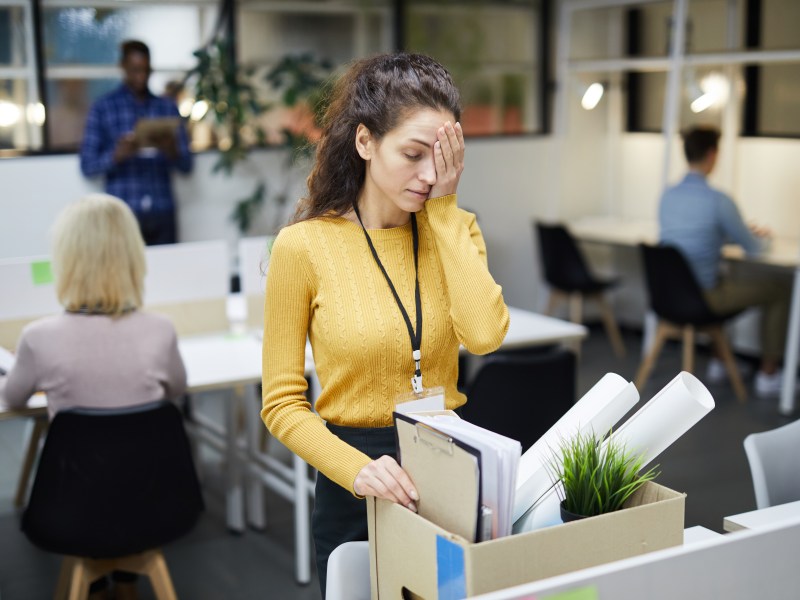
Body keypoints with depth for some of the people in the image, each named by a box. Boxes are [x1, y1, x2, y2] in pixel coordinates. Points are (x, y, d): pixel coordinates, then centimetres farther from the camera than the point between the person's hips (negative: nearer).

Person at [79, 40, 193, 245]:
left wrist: (171, 150, -12)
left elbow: (186, 164, 10)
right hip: (123, 214, -2)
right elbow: (87, 165, 1)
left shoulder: (167, 107, 12)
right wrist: (118, 155, -17)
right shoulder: (103, 107, 6)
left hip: (162, 213, 2)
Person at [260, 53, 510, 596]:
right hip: (355, 488, -3)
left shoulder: (453, 228, -1)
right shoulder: (304, 245, -11)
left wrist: (443, 209, -16)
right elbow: (282, 404, -9)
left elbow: (484, 334, -21)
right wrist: (355, 468, -25)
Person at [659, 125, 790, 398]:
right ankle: (768, 376, 15)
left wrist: (746, 233, 24)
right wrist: (764, 238, 16)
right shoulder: (718, 200, -19)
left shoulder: (668, 196, 2)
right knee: (779, 291, 9)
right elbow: (753, 249, -7)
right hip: (702, 298, -7)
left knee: (726, 282, 37)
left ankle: (718, 360, 40)